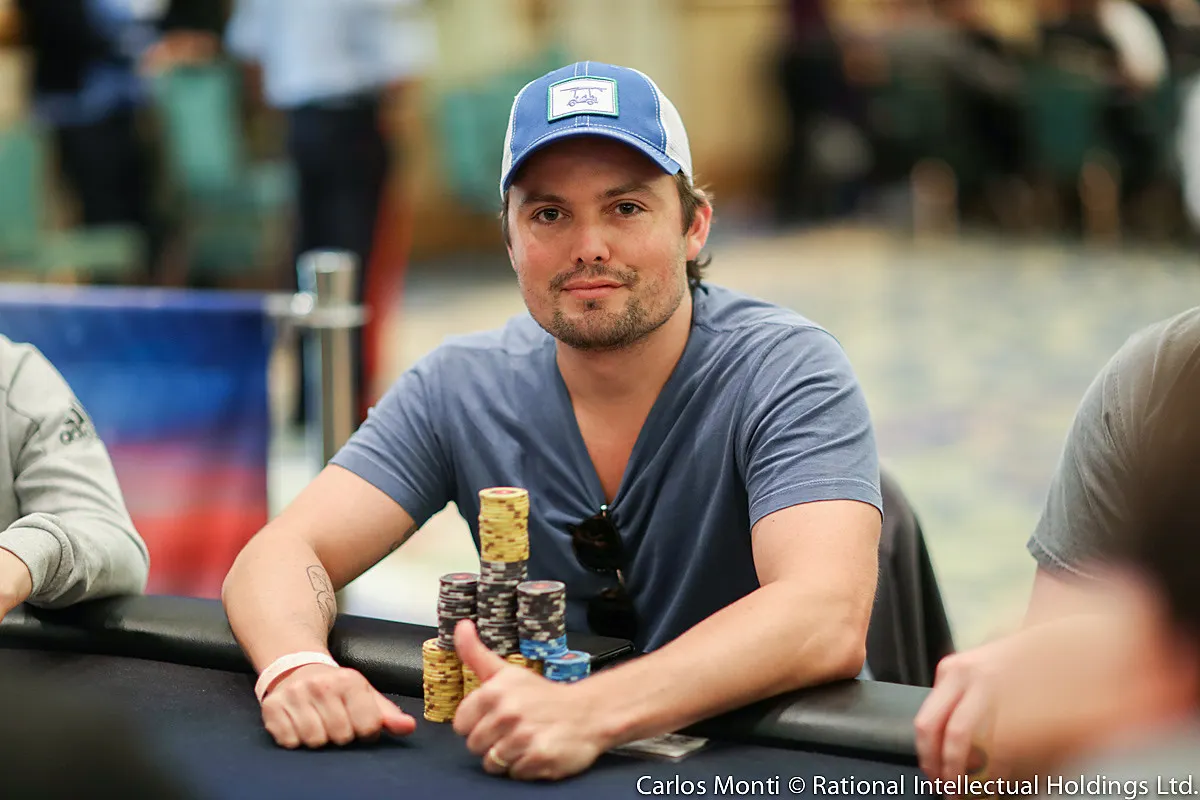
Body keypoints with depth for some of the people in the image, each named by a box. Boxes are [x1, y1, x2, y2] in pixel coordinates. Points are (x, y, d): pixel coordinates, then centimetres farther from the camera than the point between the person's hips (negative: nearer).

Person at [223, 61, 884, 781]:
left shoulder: (787, 374, -14)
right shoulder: (462, 388, -1)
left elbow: (828, 621, -28)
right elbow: (282, 555, -4)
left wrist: (590, 711, -43)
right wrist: (297, 668, -28)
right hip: (528, 762, 3)